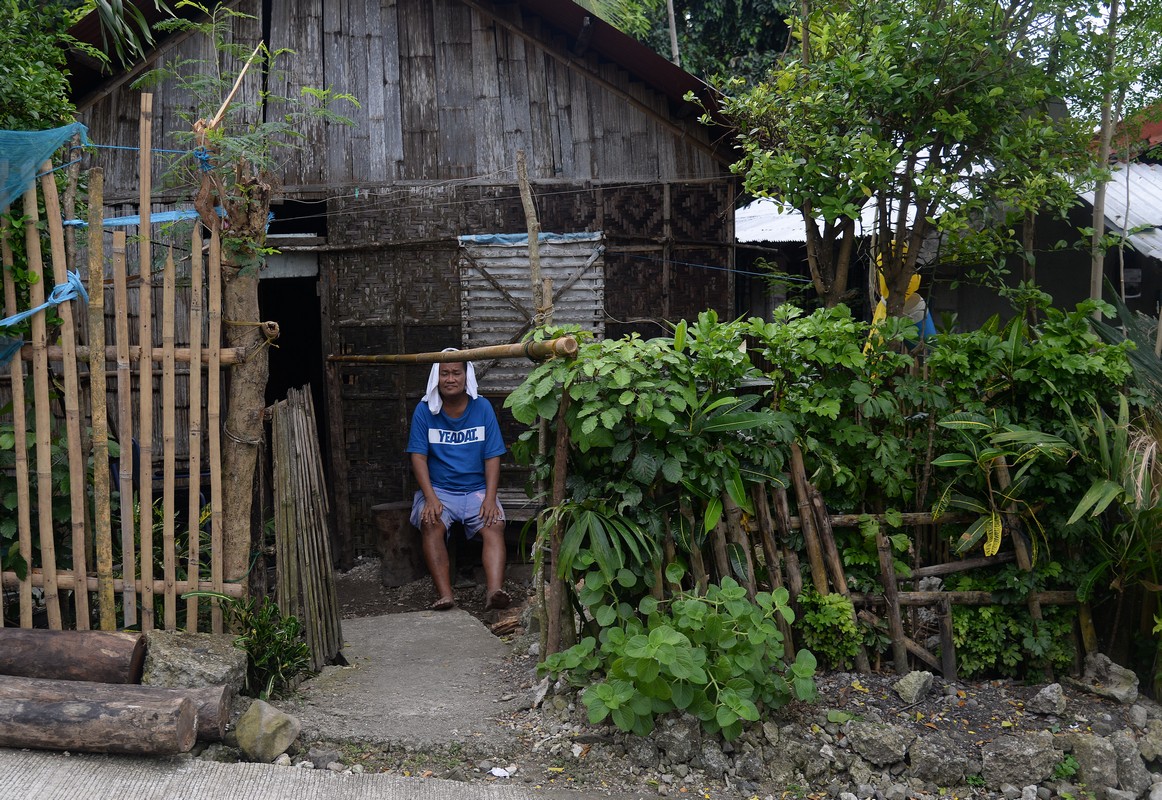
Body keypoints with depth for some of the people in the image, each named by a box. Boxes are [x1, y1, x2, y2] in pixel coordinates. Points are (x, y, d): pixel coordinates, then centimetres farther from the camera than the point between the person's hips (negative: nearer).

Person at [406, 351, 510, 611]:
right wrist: (431, 498, -17)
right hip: (438, 489, 0)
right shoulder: (425, 410, 1)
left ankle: (494, 591, -43)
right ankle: (445, 595, -39)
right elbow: (418, 456, -3)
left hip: (477, 490, 1)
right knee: (431, 524, -31)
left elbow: (492, 458, 0)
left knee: (495, 525, -27)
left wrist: (490, 498, -14)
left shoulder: (482, 407, 2)